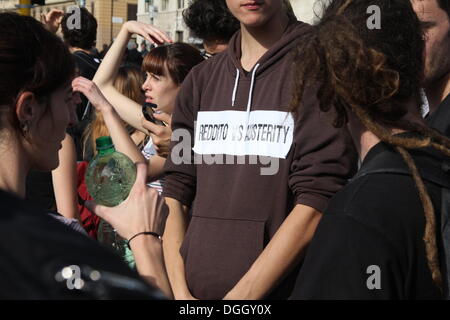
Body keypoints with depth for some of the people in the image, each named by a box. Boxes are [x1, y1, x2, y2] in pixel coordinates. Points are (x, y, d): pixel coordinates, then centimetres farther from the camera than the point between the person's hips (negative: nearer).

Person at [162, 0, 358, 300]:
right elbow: (176, 194, 5)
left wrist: (242, 294, -18)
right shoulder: (201, 80, 8)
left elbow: (317, 202, -16)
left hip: (282, 289, -4)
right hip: (194, 290, 5)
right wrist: (181, 293, -8)